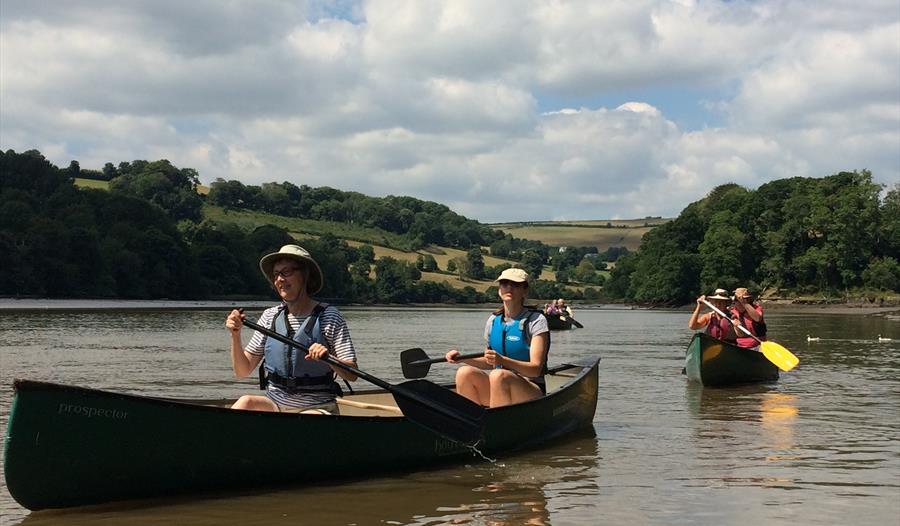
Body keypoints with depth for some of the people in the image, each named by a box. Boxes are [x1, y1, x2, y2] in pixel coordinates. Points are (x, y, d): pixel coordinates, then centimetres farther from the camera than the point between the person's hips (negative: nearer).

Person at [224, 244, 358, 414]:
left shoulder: (329, 316, -5)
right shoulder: (270, 316, 6)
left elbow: (352, 374, -9)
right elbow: (242, 371, 7)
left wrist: (328, 358, -28)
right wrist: (236, 336, -9)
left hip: (316, 409, -3)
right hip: (274, 405, 3)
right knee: (246, 401, -27)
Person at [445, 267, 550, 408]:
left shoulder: (536, 320, -7)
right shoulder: (493, 321, 9)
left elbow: (536, 369, -15)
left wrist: (502, 360, -30)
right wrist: (462, 358, 1)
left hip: (532, 393, -5)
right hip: (499, 384, 5)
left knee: (499, 375, -35)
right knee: (464, 373, -20)